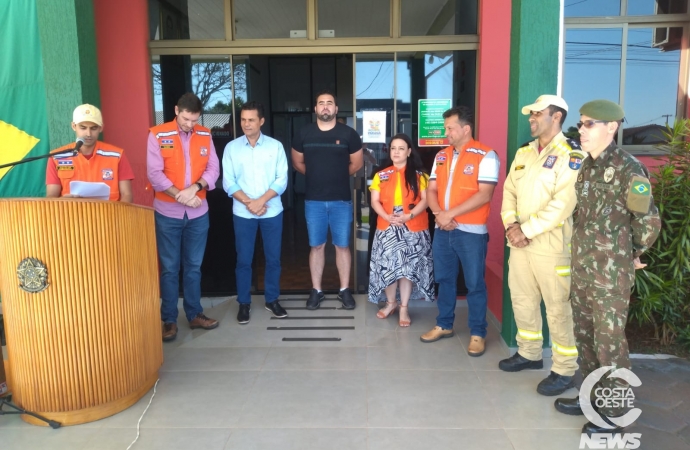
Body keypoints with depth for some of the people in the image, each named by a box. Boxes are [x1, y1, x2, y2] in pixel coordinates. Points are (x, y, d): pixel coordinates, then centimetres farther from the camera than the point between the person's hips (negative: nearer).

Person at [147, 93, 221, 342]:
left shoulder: (205, 135, 4)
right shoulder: (157, 135, -6)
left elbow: (213, 168, 0)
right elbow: (154, 173, -11)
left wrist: (195, 188, -17)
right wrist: (180, 196, -19)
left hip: (198, 212, 3)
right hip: (168, 212, -3)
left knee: (193, 266, 12)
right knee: (169, 267, 5)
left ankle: (194, 314, 23)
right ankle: (169, 319, 15)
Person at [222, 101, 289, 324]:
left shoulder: (275, 146, -1)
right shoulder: (231, 148, 0)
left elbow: (282, 180, -5)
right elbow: (228, 183, -3)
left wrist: (261, 200, -17)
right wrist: (248, 202, -15)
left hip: (272, 212, 0)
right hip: (242, 213, 0)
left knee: (273, 258, 9)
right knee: (243, 259, 6)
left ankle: (272, 300, 25)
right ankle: (244, 303, 21)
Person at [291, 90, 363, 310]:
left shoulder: (348, 134, -1)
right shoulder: (304, 134, 3)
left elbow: (356, 164, 9)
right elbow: (297, 163, 15)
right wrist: (316, 176, 12)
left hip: (341, 200, -1)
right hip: (313, 200, 1)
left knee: (342, 246, 6)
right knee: (316, 246, 8)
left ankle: (345, 290, 17)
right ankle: (316, 290, 18)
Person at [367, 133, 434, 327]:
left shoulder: (419, 175, 2)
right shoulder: (381, 176, 8)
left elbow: (425, 200, -3)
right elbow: (375, 201, 2)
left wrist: (409, 216, -18)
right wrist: (388, 217, -16)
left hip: (413, 229, -2)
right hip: (387, 228, 2)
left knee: (408, 267, -1)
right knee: (387, 266, 4)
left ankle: (404, 308, 10)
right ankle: (391, 302, 24)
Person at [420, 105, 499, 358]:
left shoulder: (485, 156, -9)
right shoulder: (441, 156, 11)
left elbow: (484, 195, -17)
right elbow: (431, 190, 8)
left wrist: (451, 214, -19)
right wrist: (439, 213, -12)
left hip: (471, 231, -6)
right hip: (442, 230, 6)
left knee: (475, 284, 4)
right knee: (444, 280, 15)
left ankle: (477, 333, 17)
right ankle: (444, 325, 30)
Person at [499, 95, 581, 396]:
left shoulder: (571, 156, -10)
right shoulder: (524, 153, 14)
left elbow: (562, 205, -19)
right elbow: (509, 191, 10)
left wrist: (527, 230, -17)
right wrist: (511, 225, -6)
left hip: (551, 245, -7)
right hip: (519, 242, 7)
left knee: (557, 309, 2)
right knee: (522, 300, 16)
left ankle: (565, 370, 16)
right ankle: (529, 353, 34)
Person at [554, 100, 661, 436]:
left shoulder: (628, 168, -14)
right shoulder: (587, 166, 9)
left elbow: (649, 222, -10)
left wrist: (631, 255, 4)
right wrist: (583, 255, 13)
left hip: (611, 273, -8)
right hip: (581, 269, 8)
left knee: (609, 342, 3)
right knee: (584, 336, 17)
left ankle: (614, 414, 19)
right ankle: (592, 397, 34)